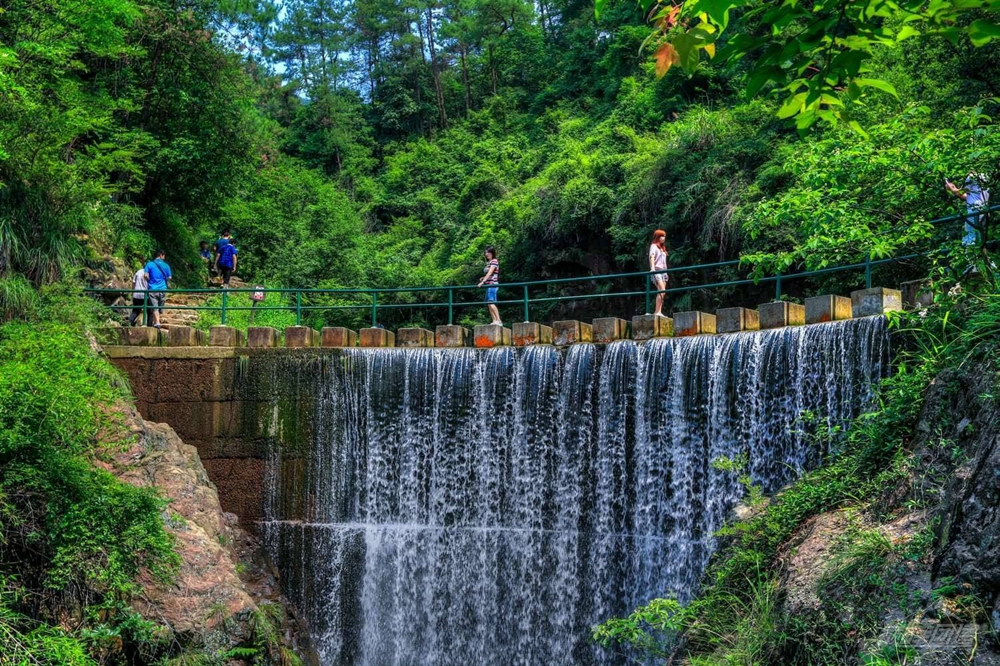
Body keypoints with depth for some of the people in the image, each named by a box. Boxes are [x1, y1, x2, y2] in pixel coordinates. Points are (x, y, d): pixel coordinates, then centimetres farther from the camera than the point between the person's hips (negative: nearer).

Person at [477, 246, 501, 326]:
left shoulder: (494, 261, -6)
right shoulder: (488, 263, 19)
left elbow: (490, 273, -17)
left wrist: (482, 282, -24)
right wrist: (483, 279, 6)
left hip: (492, 284, -10)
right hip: (488, 285, 10)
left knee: (491, 303, -19)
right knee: (489, 304, 6)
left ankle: (498, 321, -23)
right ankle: (494, 321, 6)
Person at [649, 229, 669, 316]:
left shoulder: (662, 248, 23)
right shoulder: (654, 246, -1)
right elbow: (651, 257, -18)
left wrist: (666, 273, 17)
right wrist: (652, 268, -33)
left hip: (663, 272, 8)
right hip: (656, 271, -8)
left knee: (661, 293, 1)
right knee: (662, 291, -21)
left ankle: (659, 312, -2)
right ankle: (657, 312, -23)